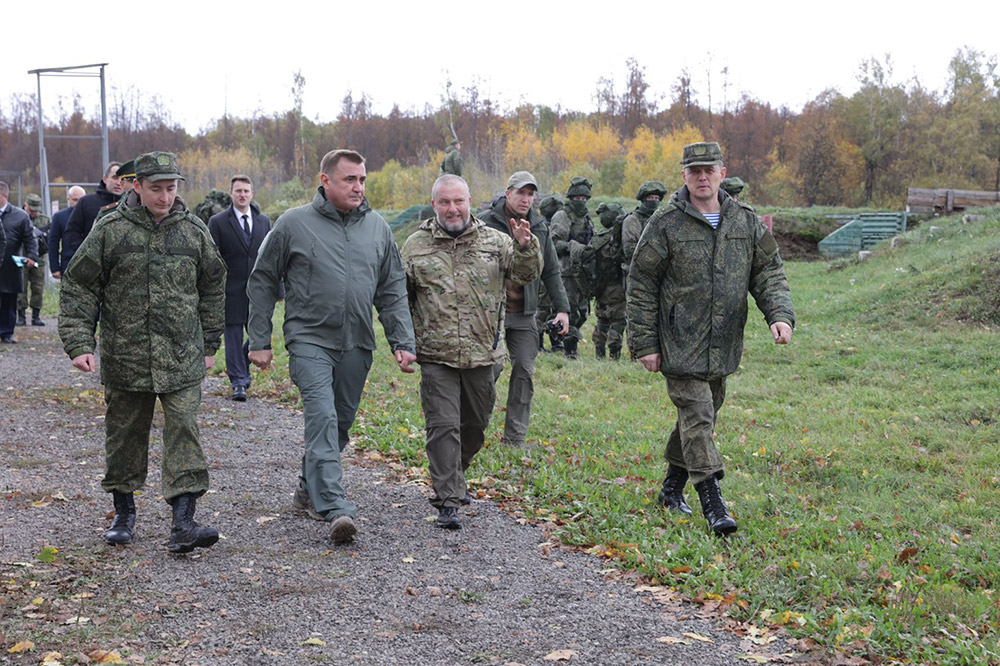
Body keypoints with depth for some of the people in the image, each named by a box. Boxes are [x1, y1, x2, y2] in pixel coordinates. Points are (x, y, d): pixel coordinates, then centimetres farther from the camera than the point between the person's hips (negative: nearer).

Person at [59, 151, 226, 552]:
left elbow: (212, 287, 16)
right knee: (125, 436, 10)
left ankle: (183, 523, -11)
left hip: (182, 359, 0)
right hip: (124, 356, 0)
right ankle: (123, 513, 29)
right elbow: (79, 288, 2)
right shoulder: (111, 230, -1)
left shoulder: (194, 231, 5)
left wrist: (209, 343, 17)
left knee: (184, 433, -9)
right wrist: (78, 343, -6)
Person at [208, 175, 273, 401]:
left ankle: (242, 367, 31)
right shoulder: (218, 222, -1)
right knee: (233, 337, 0)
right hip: (231, 291, -3)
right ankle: (238, 382, 8)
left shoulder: (264, 221, 10)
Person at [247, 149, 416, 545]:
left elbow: (393, 290, 11)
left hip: (357, 345, 5)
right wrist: (259, 341, 0)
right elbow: (262, 283, 3)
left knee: (341, 423, 12)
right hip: (310, 340, -4)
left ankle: (309, 490, 32)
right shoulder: (293, 224, -3)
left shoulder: (377, 227, 8)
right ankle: (335, 508, -23)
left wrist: (403, 342, 2)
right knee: (322, 418, -18)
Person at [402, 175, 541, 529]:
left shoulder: (495, 242, 4)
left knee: (475, 425, 16)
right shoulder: (416, 246, 3)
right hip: (436, 357, -2)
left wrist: (525, 247, -19)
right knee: (443, 426, -8)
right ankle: (448, 502, -4)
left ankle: (453, 476, 40)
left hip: (482, 354, 2)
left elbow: (526, 275, 0)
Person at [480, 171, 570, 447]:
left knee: (524, 373, 3)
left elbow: (551, 272, 15)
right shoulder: (487, 223, -4)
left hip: (525, 315, 4)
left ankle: (515, 439, 11)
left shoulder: (540, 227, 10)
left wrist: (562, 308, 8)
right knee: (491, 368, -9)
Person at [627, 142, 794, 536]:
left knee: (703, 415, 14)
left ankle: (673, 487, 31)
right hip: (680, 345, -5)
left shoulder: (746, 221, 7)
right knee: (697, 418, -11)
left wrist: (780, 314, -8)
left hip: (723, 347, 5)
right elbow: (641, 284, -3)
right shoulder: (666, 223, -6)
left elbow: (768, 272, 11)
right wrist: (644, 343, -7)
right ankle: (713, 503, -9)